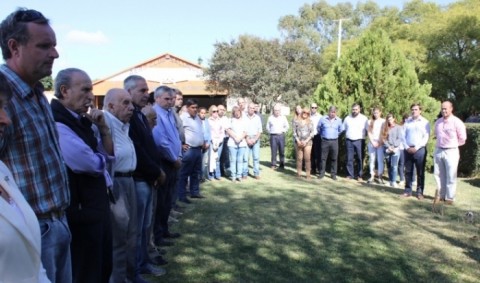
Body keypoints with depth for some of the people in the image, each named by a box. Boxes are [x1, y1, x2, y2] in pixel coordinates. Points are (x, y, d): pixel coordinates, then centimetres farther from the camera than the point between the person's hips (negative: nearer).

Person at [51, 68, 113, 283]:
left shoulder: (82, 121, 9)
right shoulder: (56, 124, -21)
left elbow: (109, 156, 10)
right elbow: (93, 164, -26)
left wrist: (103, 128, -5)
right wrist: (101, 157, -3)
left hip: (98, 204, 9)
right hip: (80, 211, -9)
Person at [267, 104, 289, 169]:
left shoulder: (283, 117, 4)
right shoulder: (270, 118, 4)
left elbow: (286, 126, 15)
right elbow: (267, 127, 14)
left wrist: (283, 131, 5)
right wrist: (271, 132, 6)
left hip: (281, 135, 0)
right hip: (273, 136, 0)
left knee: (282, 151, 2)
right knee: (273, 151, 1)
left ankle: (282, 164, 11)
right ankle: (273, 164, 8)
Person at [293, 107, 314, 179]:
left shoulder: (310, 122, 7)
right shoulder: (296, 121, 7)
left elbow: (312, 133, 3)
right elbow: (294, 132, 5)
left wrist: (306, 141, -7)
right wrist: (298, 141, -6)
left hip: (307, 142, 0)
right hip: (299, 142, 1)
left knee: (307, 158, -5)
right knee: (299, 158, 1)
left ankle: (308, 174, -2)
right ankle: (299, 173, 9)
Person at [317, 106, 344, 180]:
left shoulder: (339, 120, 2)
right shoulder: (323, 119, -1)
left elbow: (341, 130, 18)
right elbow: (318, 128, 13)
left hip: (334, 141, 1)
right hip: (325, 141, -1)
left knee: (334, 158, 3)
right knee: (323, 157, 2)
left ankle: (333, 174, 12)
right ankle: (322, 173, 10)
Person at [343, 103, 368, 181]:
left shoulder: (364, 118, 1)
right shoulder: (347, 118, 10)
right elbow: (343, 129, 11)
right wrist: (345, 138, 2)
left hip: (359, 141, -2)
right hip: (349, 141, 2)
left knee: (360, 158, 2)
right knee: (349, 159, 4)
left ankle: (359, 175, 11)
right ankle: (350, 175, 12)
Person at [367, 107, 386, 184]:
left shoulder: (383, 121, 4)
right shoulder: (370, 121, 11)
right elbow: (369, 133, 7)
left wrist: (380, 142, -9)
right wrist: (373, 142, -5)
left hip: (380, 143, -2)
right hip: (371, 143, 2)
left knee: (380, 159, -4)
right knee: (372, 159, 2)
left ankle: (380, 176, 0)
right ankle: (372, 175, 6)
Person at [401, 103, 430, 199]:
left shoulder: (425, 122, 0)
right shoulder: (407, 121, 10)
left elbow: (426, 137, -6)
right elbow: (403, 135, 8)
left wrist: (416, 148, -13)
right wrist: (407, 147, -4)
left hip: (420, 149, -3)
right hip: (408, 149, 3)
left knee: (420, 172, 2)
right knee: (408, 171, 7)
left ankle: (420, 192, 9)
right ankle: (408, 191, 15)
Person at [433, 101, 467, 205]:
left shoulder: (457, 122, -9)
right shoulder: (438, 122, 8)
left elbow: (462, 139, -3)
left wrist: (452, 145, 5)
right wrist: (440, 144, 13)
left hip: (451, 152, -5)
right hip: (438, 151, 5)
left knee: (451, 176, 1)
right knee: (438, 175, 10)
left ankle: (449, 197, 9)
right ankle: (440, 194, 22)